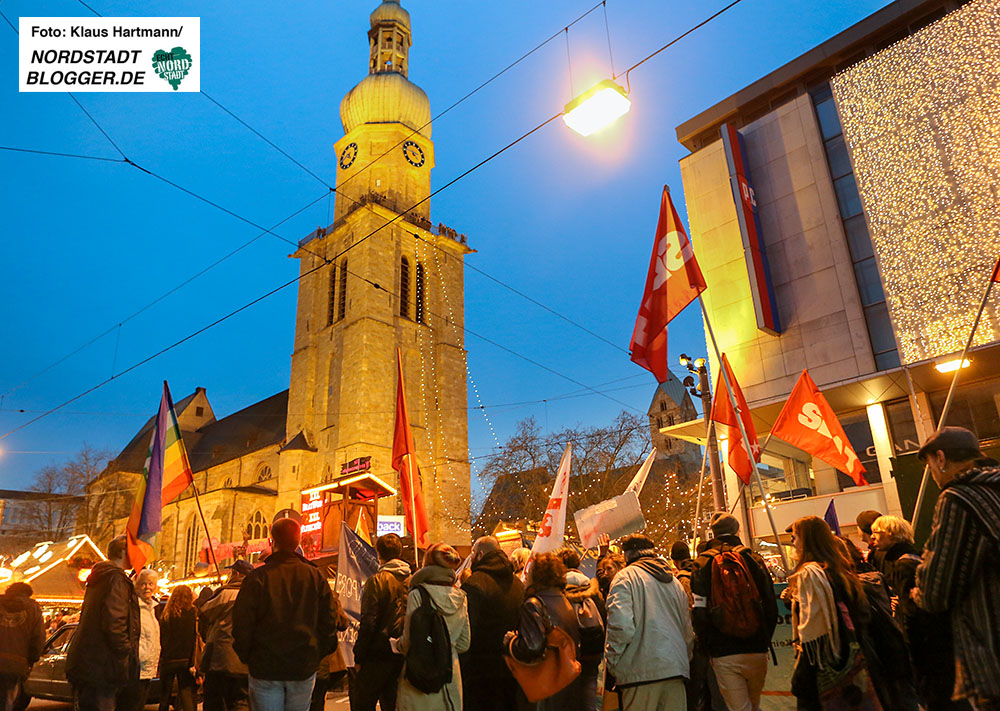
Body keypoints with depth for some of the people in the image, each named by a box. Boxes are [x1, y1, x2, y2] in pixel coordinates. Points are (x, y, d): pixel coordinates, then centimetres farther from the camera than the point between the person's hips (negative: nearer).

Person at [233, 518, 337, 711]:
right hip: (304, 667, 2)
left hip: (265, 668, -2)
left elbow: (242, 624, -6)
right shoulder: (316, 577, -1)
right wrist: (318, 656, 13)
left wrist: (246, 658, 8)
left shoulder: (256, 578, -9)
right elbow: (328, 624, 2)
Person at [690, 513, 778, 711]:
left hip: (723, 656, -2)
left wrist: (708, 646, 5)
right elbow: (771, 606, 2)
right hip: (757, 650, 2)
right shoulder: (754, 559, 0)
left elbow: (699, 612, -8)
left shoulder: (703, 564, -4)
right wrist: (765, 640, 14)